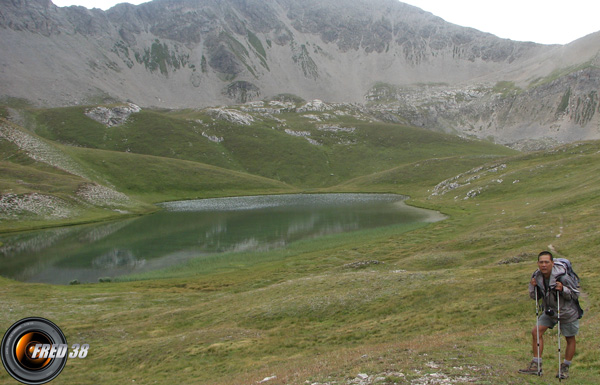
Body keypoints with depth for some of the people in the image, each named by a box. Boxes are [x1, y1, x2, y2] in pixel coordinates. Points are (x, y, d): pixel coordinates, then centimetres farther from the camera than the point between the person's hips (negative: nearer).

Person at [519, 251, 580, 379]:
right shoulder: (537, 276, -11)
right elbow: (534, 297, 1)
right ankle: (536, 365, 1)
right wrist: (533, 287, -19)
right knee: (536, 332, -6)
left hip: (568, 312, -4)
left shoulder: (562, 277, -28)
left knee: (570, 339, 10)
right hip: (550, 311, 5)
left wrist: (563, 289, -34)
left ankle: (565, 368, 29)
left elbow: (576, 294, -16)